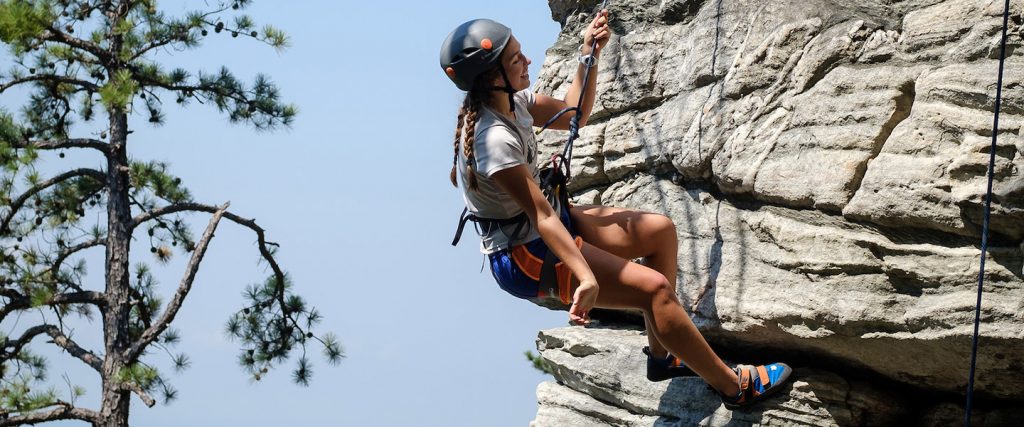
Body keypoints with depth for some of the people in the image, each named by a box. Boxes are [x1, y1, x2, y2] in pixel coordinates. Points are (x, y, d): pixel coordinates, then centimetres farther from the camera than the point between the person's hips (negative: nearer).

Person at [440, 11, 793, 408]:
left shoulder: (510, 102, -4)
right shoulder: (495, 140, -31)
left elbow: (574, 113, 13)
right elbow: (541, 216, -34)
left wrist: (589, 56, 0)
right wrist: (586, 278, -39)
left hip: (551, 222, 10)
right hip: (524, 256, -10)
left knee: (660, 230, 12)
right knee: (655, 287, -15)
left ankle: (661, 356, 19)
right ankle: (734, 386, -1)